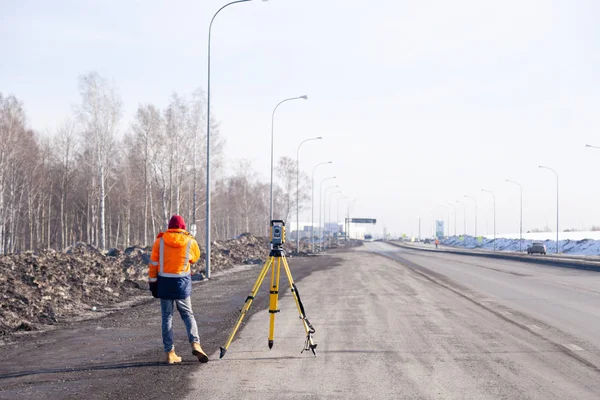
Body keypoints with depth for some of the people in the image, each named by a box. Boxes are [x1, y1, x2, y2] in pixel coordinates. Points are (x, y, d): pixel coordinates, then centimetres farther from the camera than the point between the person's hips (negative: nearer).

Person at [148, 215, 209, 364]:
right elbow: (195, 258, 14)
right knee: (188, 314, 11)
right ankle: (195, 343, -8)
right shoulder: (190, 242, -3)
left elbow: (153, 264, -2)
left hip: (164, 283, 0)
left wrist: (152, 282, 5)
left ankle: (170, 352, 3)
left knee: (167, 317, 6)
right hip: (182, 284, 0)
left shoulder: (160, 241, -3)